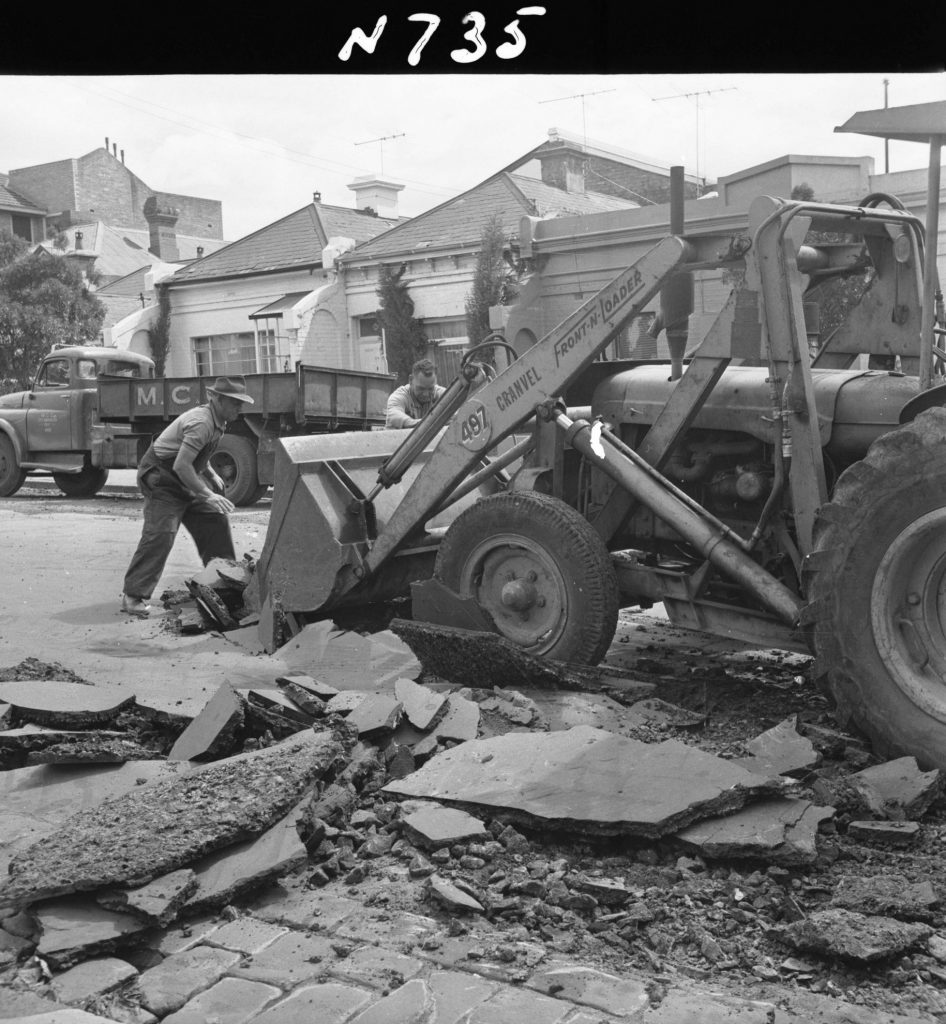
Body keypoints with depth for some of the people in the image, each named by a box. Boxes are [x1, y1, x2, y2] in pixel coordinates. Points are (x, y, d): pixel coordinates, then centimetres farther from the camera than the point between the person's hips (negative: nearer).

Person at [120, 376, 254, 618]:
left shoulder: (216, 422, 6)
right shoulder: (201, 423, -26)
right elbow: (181, 465, -32)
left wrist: (211, 475, 8)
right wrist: (208, 495, -30)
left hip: (184, 479, 10)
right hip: (161, 477, -10)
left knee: (214, 520, 11)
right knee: (159, 535, -17)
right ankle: (133, 595, -12)